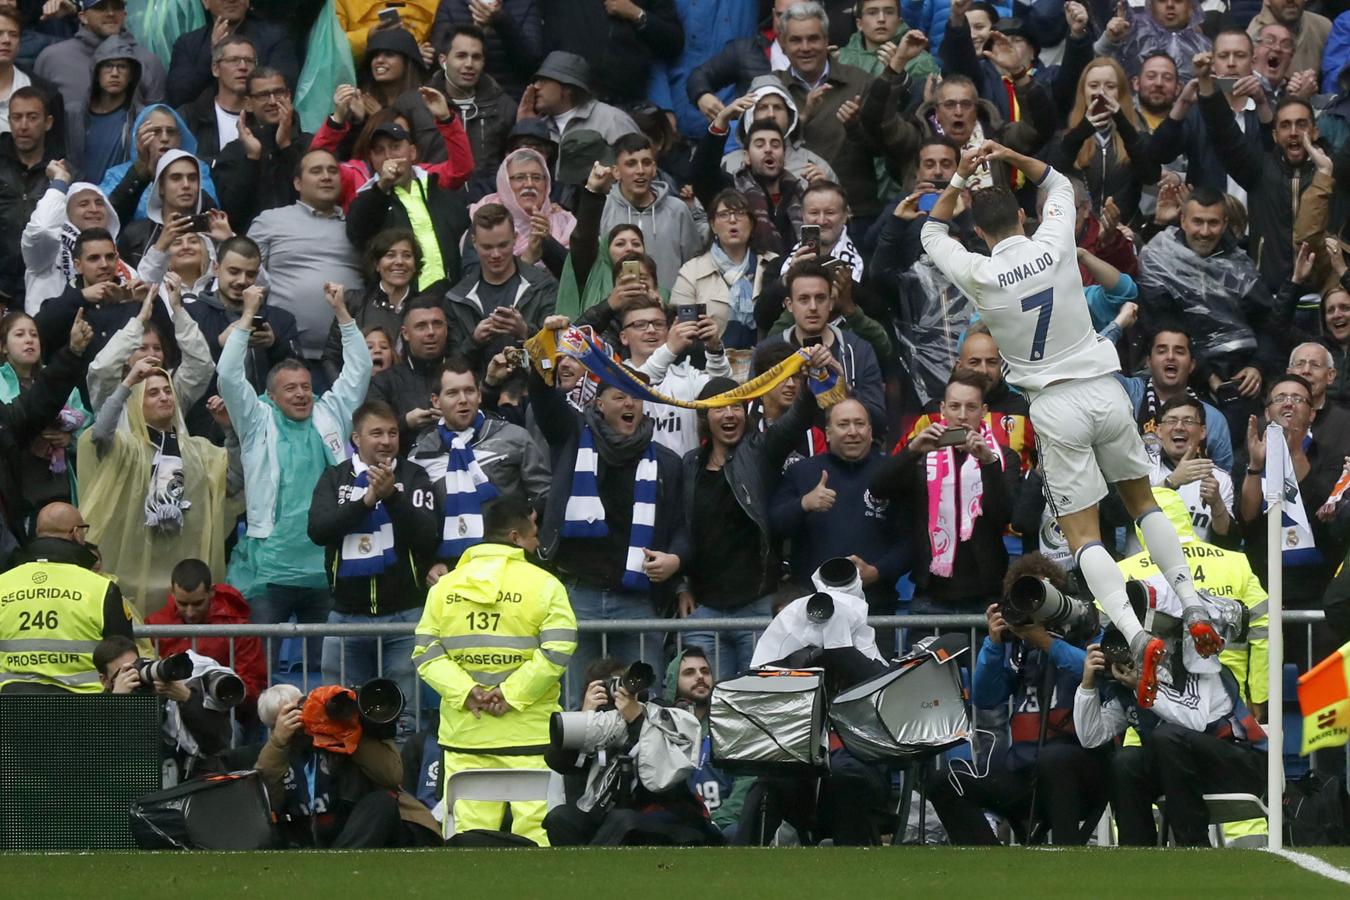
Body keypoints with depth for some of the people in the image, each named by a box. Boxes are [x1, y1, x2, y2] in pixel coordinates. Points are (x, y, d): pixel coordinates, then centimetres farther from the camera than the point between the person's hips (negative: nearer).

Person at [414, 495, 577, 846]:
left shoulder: (444, 588, 8)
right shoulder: (544, 586, -3)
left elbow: (426, 653, 2)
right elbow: (555, 652, -12)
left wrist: (466, 692, -5)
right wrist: (511, 694, -9)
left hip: (464, 735, 3)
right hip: (529, 735, -3)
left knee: (470, 830, 2)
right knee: (534, 829, -2)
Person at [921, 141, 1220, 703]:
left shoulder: (980, 276, -9)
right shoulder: (1053, 246, -3)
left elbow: (932, 235, 13)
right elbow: (1059, 186, 19)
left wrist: (960, 178, 14)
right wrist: (1010, 157, 15)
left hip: (1056, 405, -3)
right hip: (1105, 390, 3)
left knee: (1083, 535, -2)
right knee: (1143, 503, 20)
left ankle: (1136, 636, -23)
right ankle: (1193, 608, 5)